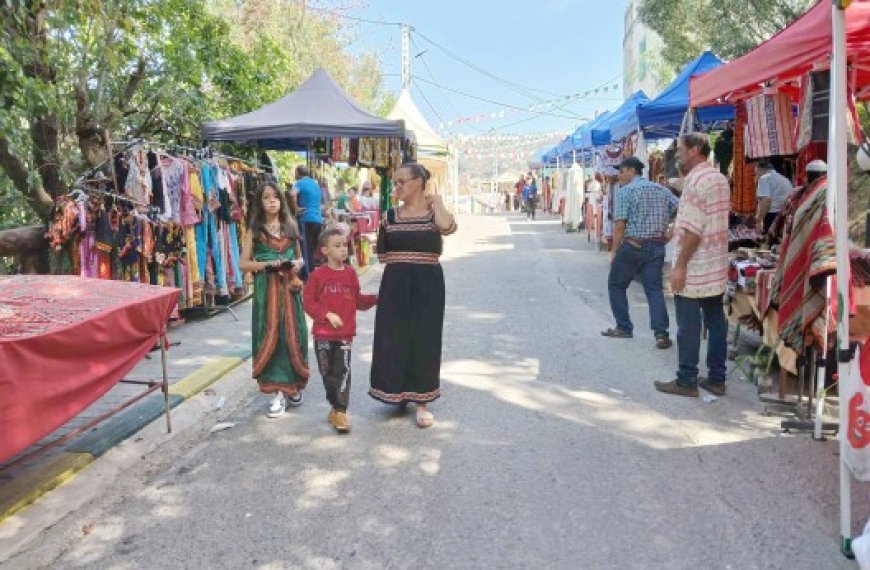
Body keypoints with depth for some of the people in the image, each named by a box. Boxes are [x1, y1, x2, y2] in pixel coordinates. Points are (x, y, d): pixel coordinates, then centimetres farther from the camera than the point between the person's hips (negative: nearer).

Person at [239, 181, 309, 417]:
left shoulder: (290, 226, 10)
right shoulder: (255, 229, 2)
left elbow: (300, 257, 17)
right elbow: (243, 263, -1)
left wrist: (297, 264, -5)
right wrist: (268, 264, -15)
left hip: (290, 287, 3)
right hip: (266, 289, -2)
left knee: (292, 335, 4)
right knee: (270, 336, -3)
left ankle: (292, 385, 20)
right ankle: (278, 391, 2)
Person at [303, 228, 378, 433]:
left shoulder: (350, 273, 4)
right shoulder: (318, 274, -5)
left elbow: (358, 300, 12)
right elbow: (308, 301, -5)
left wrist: (375, 299, -2)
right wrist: (327, 314, -15)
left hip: (345, 333, 1)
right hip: (323, 334, 0)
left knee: (343, 371, -6)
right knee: (327, 372, 11)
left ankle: (340, 411, -1)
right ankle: (335, 406, 29)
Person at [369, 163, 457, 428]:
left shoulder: (435, 213, -1)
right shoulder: (390, 216, 6)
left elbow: (448, 227, -27)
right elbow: (382, 255, 8)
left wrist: (437, 200, -12)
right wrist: (406, 258, -3)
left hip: (427, 285, -2)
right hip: (395, 285, 3)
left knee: (424, 340, 3)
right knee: (393, 338, 6)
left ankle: (422, 402, 15)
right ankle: (398, 391, 25)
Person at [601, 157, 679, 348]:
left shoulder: (625, 191, -5)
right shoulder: (661, 189, 12)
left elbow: (620, 224, -12)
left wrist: (614, 252, -6)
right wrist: (670, 233, 9)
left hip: (633, 246, -5)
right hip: (657, 247, 5)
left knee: (616, 285, 12)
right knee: (654, 289, 4)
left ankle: (624, 328, 15)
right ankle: (661, 333, -5)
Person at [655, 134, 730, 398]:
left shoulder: (696, 180, -15)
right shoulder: (720, 178, 14)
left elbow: (693, 229, -20)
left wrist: (680, 265, -18)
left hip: (694, 268, -9)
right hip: (717, 268, 9)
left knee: (688, 326, -2)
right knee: (716, 322, 11)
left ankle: (686, 381, 5)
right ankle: (716, 379, 18)